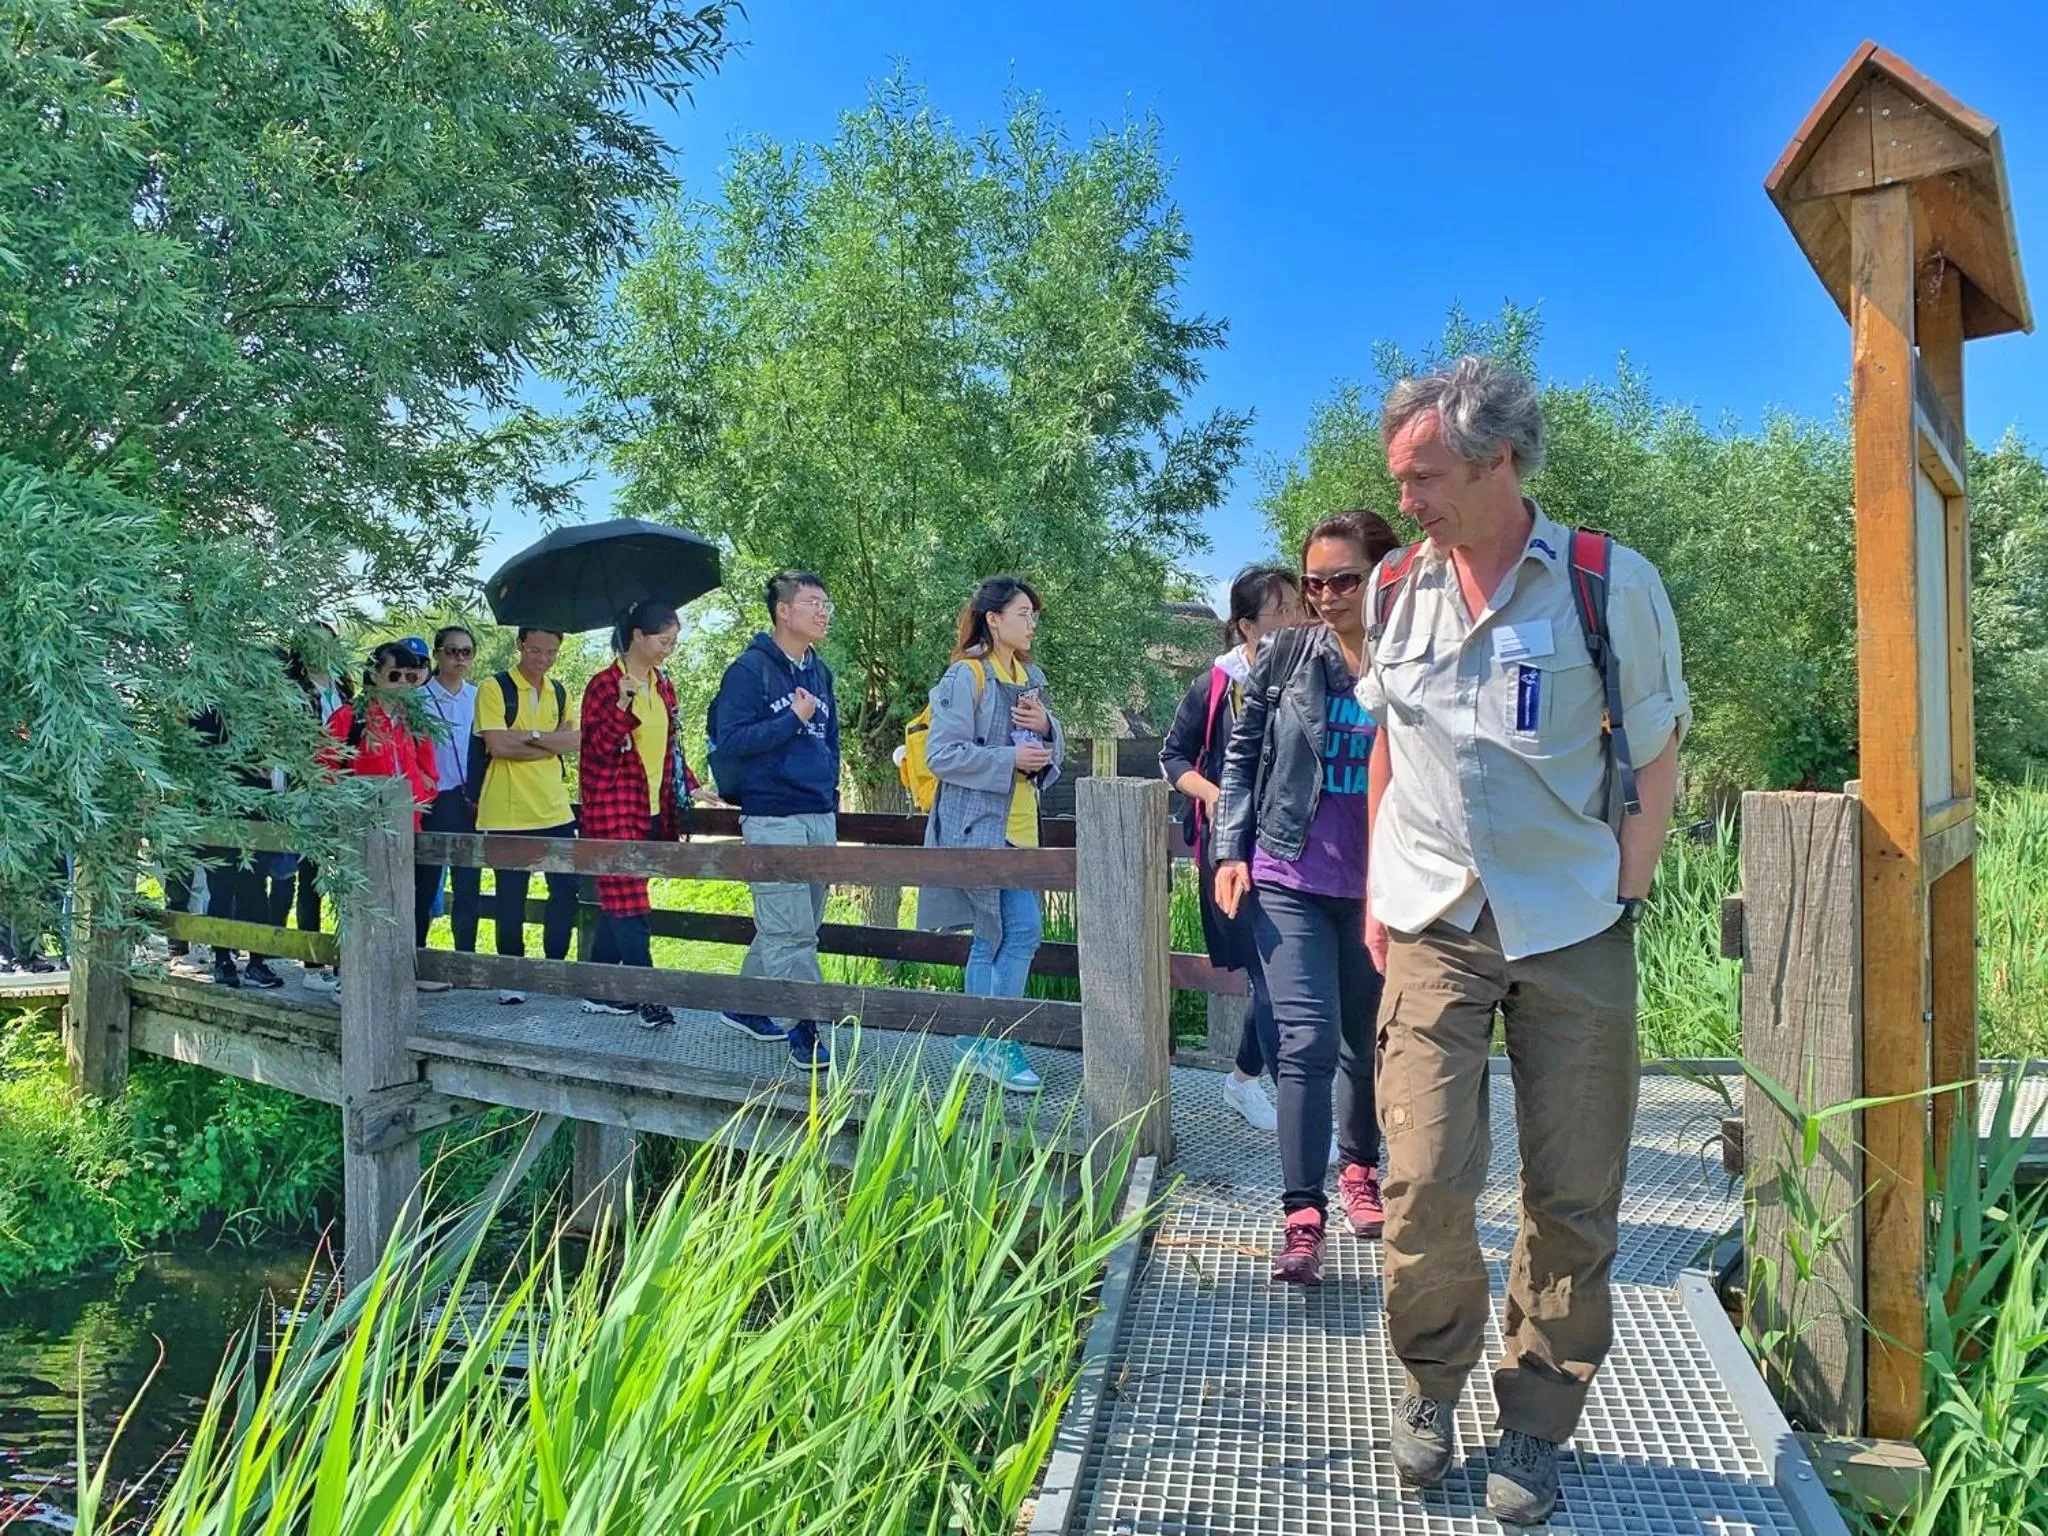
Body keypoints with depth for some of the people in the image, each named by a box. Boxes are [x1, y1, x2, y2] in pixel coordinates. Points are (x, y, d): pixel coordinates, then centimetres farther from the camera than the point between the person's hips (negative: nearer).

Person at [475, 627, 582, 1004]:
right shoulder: (495, 689, -5)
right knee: (510, 896, 4)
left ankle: (555, 967, 22)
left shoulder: (559, 693, 12)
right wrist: (552, 742, -9)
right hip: (508, 813, -5)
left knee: (566, 891, 6)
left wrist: (528, 736, -15)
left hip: (555, 809, 5)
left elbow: (575, 742, -2)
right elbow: (498, 745, -16)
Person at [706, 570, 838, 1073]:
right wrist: (794, 720, -15)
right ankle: (805, 1028, -3)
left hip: (821, 817, 8)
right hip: (773, 818, -8)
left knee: (799, 927, 14)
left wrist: (831, 795, 16)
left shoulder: (819, 673, 16)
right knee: (790, 930, -9)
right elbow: (730, 740, -15)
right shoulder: (750, 669, -7)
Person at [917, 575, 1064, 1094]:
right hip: (978, 826, -8)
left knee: (990, 936, 13)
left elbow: (1054, 751, 18)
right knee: (1023, 928, -13)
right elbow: (942, 754, -15)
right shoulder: (967, 676, -11)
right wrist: (1010, 759, -17)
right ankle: (1001, 1044, -3)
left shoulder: (1030, 676, 13)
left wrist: (1046, 726, -4)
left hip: (1018, 826, 8)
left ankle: (973, 1041, 23)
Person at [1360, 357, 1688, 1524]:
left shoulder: (1613, 584, -5)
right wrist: (1379, 891, 10)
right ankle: (1433, 1386, 22)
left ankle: (1538, 1425, 25)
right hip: (1433, 931, 2)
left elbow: (1654, 762, 0)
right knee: (1426, 1179, -4)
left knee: (1574, 1200, 6)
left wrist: (1618, 908, -4)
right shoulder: (1398, 588, 5)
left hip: (1574, 938, -1)